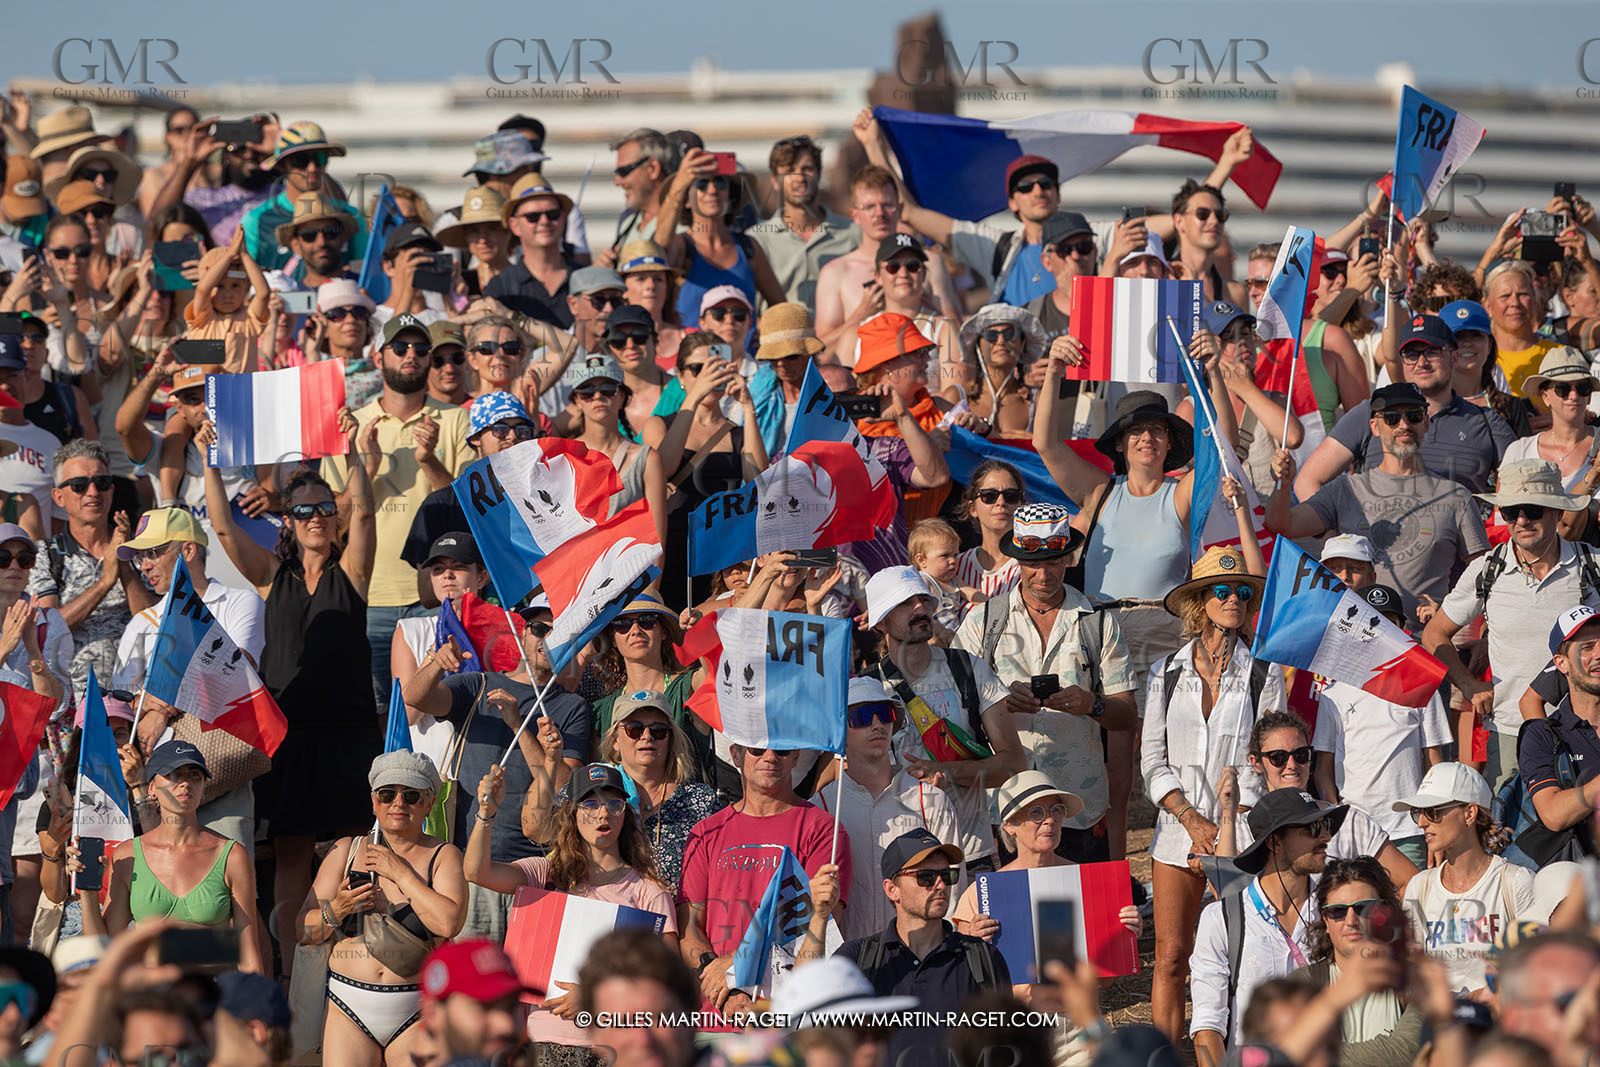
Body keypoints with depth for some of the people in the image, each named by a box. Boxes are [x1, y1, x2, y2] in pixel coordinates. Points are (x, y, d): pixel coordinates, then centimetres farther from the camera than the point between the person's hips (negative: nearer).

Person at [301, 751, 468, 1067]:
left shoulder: (443, 857, 4)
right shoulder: (347, 851, 10)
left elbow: (449, 923, -15)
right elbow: (304, 930, 9)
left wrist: (401, 873, -9)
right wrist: (336, 910, -12)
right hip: (349, 1008, 2)